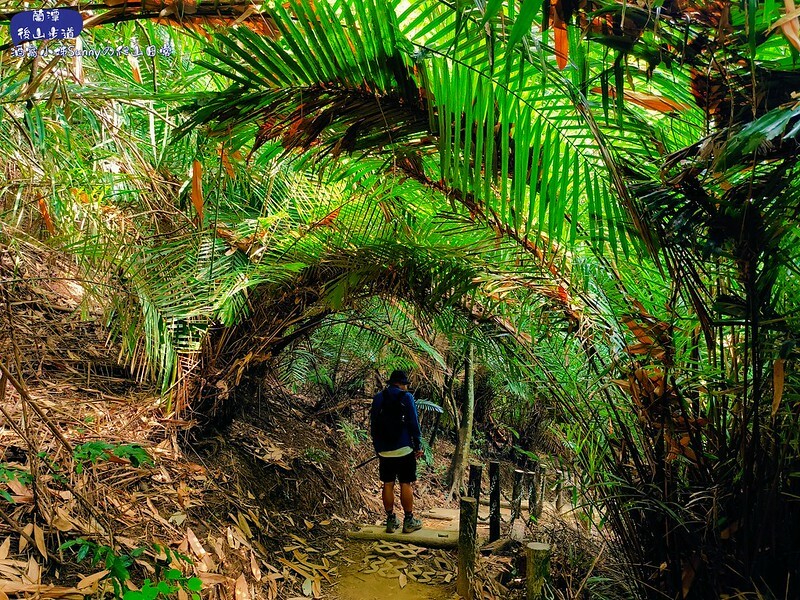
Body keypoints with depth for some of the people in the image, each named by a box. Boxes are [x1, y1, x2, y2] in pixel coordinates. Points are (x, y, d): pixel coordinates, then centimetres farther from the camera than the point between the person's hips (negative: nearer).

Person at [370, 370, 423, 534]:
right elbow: (413, 423, -8)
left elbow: (373, 425, 11)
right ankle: (409, 521, 8)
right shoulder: (406, 397, -7)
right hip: (404, 449, -4)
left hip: (384, 451, 4)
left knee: (388, 484, 8)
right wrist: (418, 446, 0)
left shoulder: (378, 398, 8)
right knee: (406, 484, 2)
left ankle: (390, 520, 13)